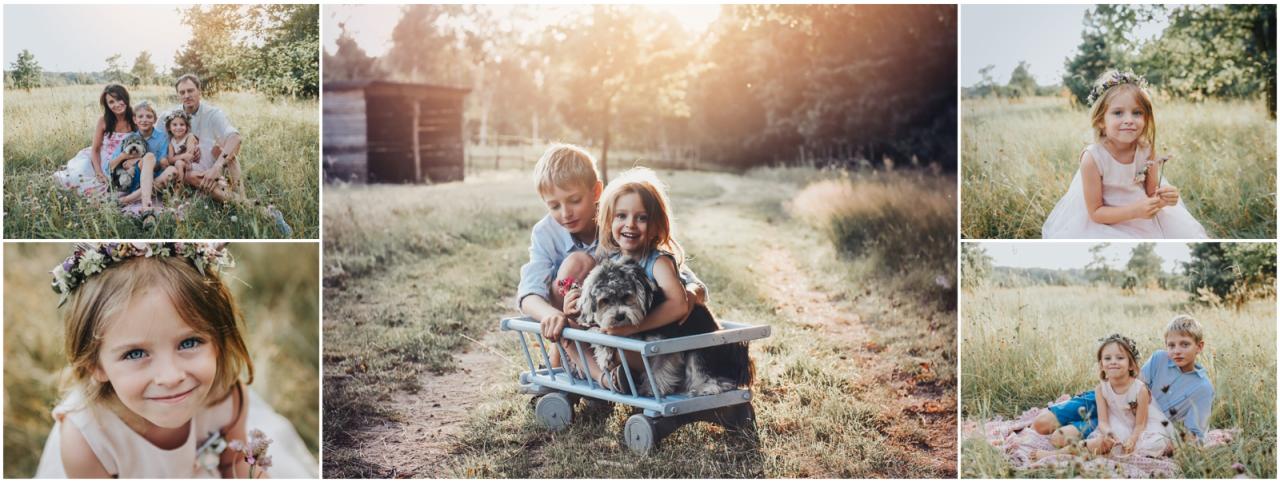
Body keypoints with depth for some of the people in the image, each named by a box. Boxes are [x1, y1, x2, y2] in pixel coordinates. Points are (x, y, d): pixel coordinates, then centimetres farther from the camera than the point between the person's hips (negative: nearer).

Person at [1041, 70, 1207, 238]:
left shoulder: (1147, 151, -13)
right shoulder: (1092, 158, -25)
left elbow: (1151, 193, 1)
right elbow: (1095, 212, -19)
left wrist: (1163, 198, -22)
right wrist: (1136, 210, -32)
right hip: (1104, 223, -5)